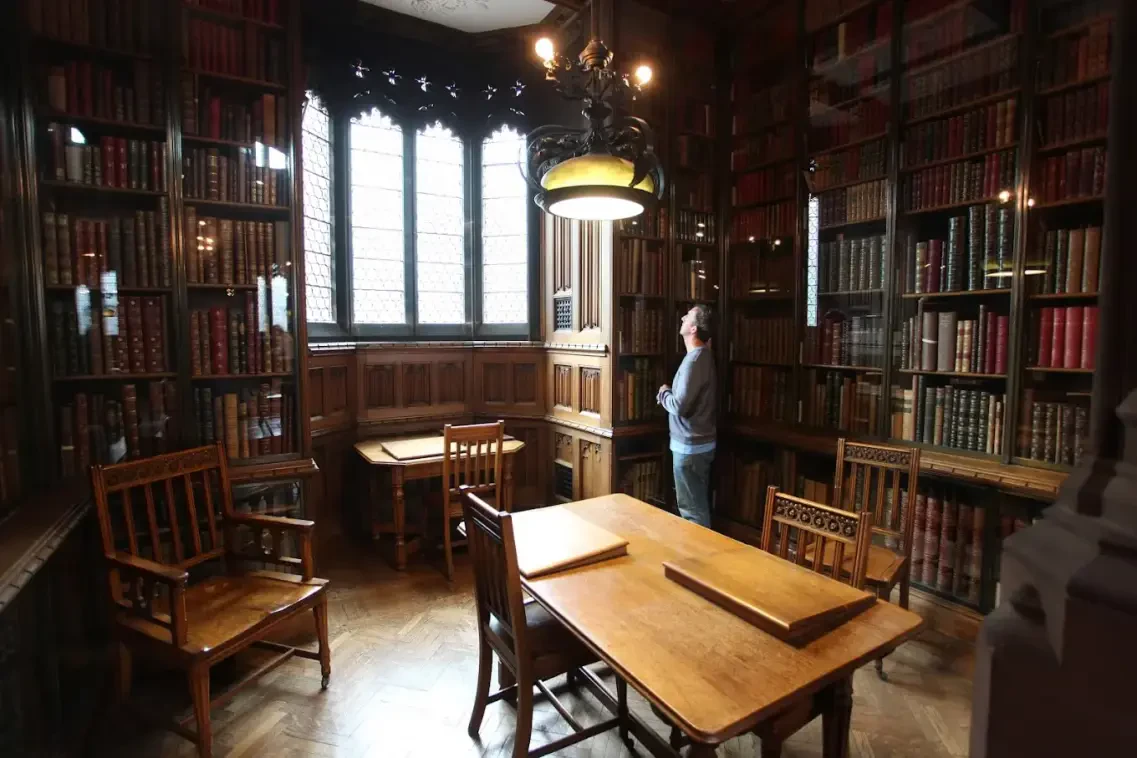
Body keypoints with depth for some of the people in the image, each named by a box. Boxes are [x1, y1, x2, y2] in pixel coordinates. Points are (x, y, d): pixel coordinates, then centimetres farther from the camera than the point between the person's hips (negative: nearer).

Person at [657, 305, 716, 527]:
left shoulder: (694, 360, -22)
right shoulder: (702, 355, 10)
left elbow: (679, 406, -25)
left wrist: (663, 393, -7)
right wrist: (669, 394, 3)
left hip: (690, 446, -10)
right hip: (700, 443, 10)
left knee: (692, 509, 2)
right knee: (699, 505, 20)